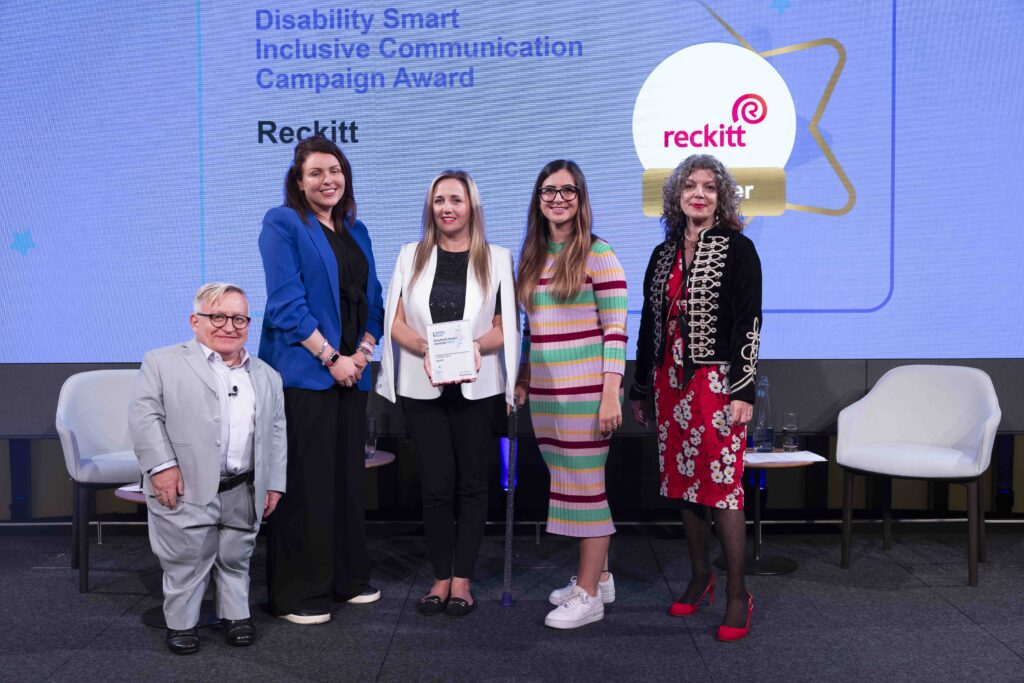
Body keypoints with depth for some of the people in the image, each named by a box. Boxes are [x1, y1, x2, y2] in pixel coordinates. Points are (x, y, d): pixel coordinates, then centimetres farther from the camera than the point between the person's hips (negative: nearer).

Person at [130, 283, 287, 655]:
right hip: (186, 489, -3)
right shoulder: (163, 363, 2)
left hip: (244, 493, 4)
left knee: (235, 558, 13)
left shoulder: (267, 375, 14)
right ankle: (181, 622, 21)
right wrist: (162, 466, -15)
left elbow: (276, 432, 14)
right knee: (186, 562, 4)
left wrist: (274, 483, 8)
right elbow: (144, 416, -6)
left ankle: (236, 614, 30)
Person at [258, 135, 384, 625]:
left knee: (348, 476, 12)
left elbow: (372, 301, 15)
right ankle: (297, 593, 10)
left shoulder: (357, 231, 17)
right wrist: (330, 356, -14)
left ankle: (347, 578, 25)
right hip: (303, 371, -6)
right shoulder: (283, 224, -3)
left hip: (351, 373, 6)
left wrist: (362, 352, -1)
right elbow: (285, 303, -11)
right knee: (304, 482, -2)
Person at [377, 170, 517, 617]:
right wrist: (426, 349, -15)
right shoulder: (411, 255, 9)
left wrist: (475, 346, -18)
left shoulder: (496, 258, 5)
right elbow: (396, 322, 4)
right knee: (436, 484, 3)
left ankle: (462, 579, 16)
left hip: (477, 389, -1)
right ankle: (441, 577, 15)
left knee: (471, 483, 5)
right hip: (422, 388, 1)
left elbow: (506, 327, 2)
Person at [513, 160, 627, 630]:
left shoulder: (598, 255, -6)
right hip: (544, 392, 7)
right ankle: (598, 575, 28)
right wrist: (522, 379, 15)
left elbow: (616, 329, -10)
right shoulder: (532, 257, 13)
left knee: (585, 486, -2)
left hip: (586, 390, -7)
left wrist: (610, 394, -15)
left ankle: (589, 595, 9)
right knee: (566, 484, 12)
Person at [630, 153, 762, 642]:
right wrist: (640, 390, 16)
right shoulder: (663, 254, 13)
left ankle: (737, 594, 6)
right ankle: (699, 579, 25)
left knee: (722, 486, -6)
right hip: (671, 382, 6)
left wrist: (743, 390, -15)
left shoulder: (737, 249, -2)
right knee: (684, 484, 11)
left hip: (717, 381, -5)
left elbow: (749, 322, -8)